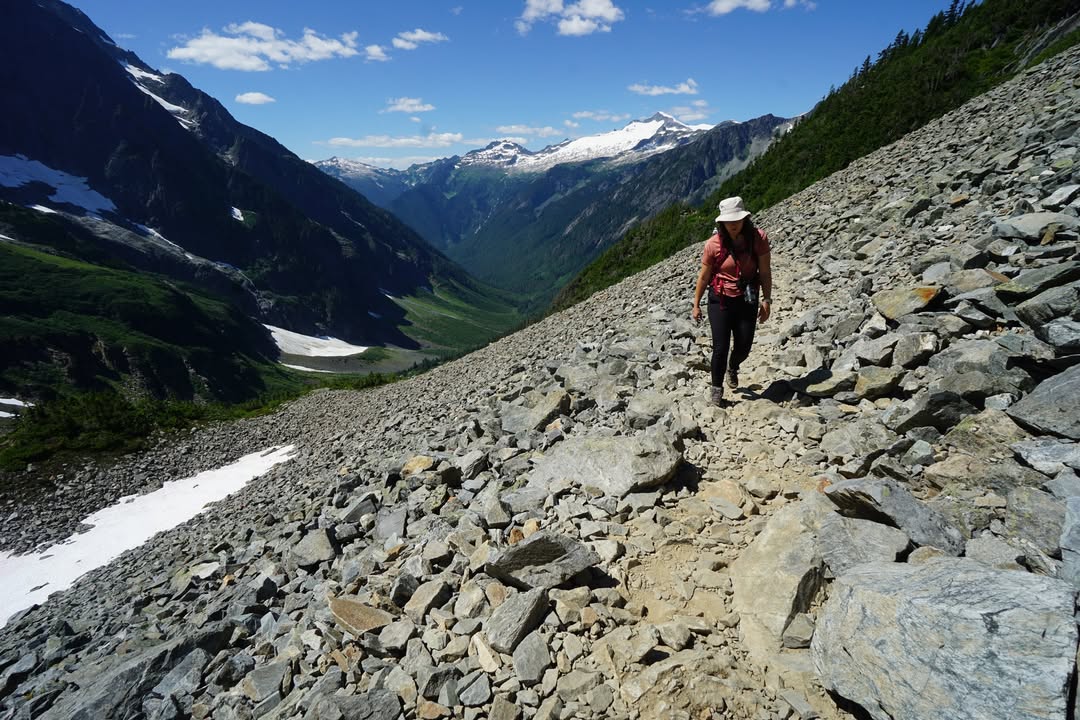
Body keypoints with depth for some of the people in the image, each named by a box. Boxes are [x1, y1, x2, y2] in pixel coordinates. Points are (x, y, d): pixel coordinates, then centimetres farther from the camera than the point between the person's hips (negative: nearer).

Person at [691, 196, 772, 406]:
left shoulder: (758, 238, -11)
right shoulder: (714, 243, -13)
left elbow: (765, 272, -4)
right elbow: (704, 276, -3)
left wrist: (766, 300, -10)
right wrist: (696, 305, 2)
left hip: (747, 301, 2)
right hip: (720, 300, -1)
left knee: (743, 348, 9)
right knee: (720, 348, -4)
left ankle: (732, 367, 45)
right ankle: (717, 387, 19)